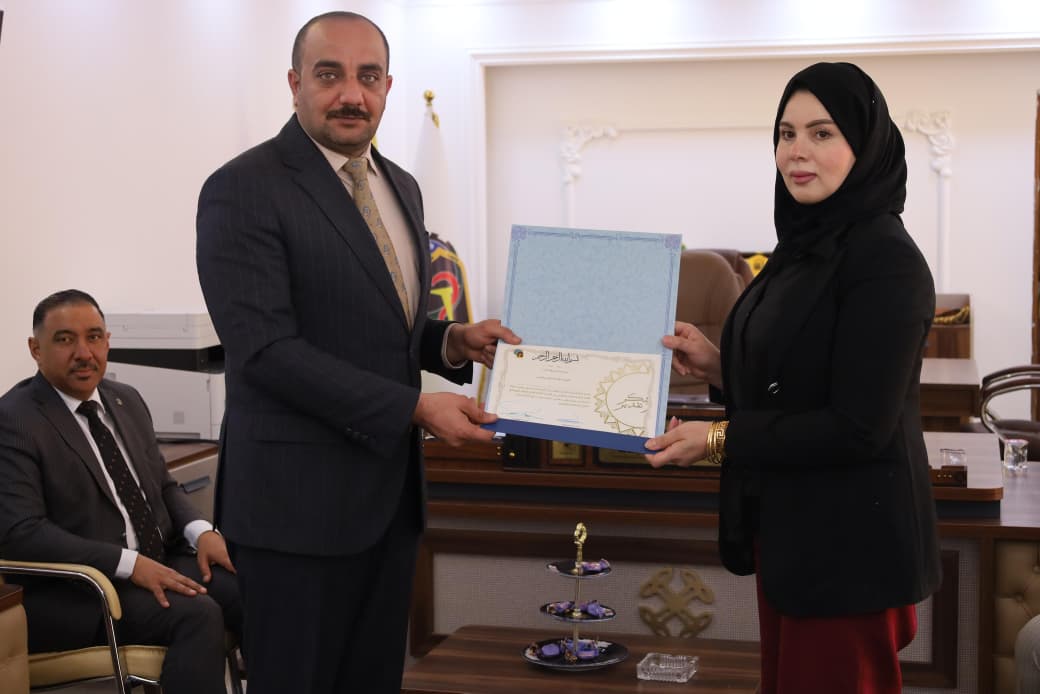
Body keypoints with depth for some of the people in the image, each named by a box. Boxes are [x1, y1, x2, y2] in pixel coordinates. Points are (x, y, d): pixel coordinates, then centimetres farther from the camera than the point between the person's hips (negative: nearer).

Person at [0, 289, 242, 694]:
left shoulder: (126, 401, 13)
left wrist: (200, 532, -2)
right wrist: (129, 563, -24)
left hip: (160, 561, 7)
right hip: (75, 592, -6)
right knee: (197, 615, -30)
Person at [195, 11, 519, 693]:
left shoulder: (401, 187, 12)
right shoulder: (244, 190, -13)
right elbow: (266, 348, -20)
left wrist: (453, 341, -1)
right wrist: (414, 407, -21)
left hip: (391, 489, 7)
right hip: (301, 500, -7)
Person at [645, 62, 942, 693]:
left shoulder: (886, 262, -18)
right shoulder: (803, 246, 9)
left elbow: (858, 428, -22)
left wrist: (720, 439, -19)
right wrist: (716, 367, 0)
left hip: (850, 543, -9)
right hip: (789, 530, 9)